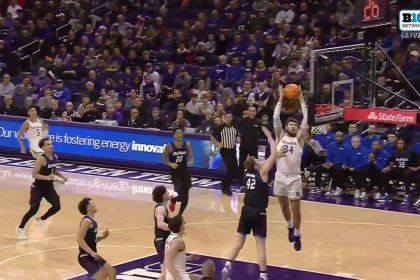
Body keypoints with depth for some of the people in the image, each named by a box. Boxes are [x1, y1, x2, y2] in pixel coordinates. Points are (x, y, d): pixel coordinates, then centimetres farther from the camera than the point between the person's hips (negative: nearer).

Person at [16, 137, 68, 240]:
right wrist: (47, 177, -31)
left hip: (49, 187, 7)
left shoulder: (55, 157, 2)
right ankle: (20, 229, 11)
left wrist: (62, 176, 6)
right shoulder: (41, 159, -21)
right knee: (33, 210, -6)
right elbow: (34, 174, -23)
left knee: (57, 206, 1)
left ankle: (41, 219, 27)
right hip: (38, 188, -7)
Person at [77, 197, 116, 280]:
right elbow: (79, 239, -26)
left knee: (112, 272, 14)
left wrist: (102, 237, 5)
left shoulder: (93, 221, 12)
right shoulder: (87, 221, -17)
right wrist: (92, 252, -28)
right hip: (86, 257, -10)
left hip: (92, 256, 10)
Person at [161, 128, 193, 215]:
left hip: (185, 172, 4)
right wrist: (170, 164, -19)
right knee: (179, 194, -16)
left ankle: (179, 215, 27)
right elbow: (163, 158, -2)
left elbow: (191, 157, 4)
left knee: (185, 196, 7)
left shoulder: (187, 145, -2)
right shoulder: (169, 146, -10)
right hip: (175, 173, -4)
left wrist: (190, 161, -18)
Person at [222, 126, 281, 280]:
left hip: (246, 210, 6)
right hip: (258, 212, -6)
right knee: (260, 245, -2)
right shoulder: (262, 172, -12)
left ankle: (227, 267, -1)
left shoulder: (248, 171, 6)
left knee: (239, 242, 11)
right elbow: (274, 154, -13)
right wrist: (269, 137, -4)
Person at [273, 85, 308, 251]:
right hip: (280, 177, 2)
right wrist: (281, 99, -5)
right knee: (284, 206, 16)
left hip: (294, 178, -2)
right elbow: (276, 118, -4)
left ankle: (297, 235, 14)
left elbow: (306, 121, -8)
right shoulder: (280, 136, 5)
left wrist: (301, 101, -8)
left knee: (295, 208, 1)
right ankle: (290, 227, 40)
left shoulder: (299, 138, 2)